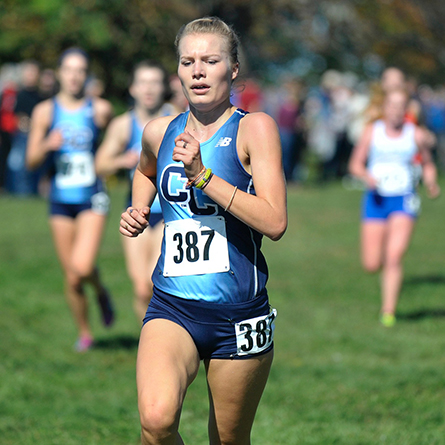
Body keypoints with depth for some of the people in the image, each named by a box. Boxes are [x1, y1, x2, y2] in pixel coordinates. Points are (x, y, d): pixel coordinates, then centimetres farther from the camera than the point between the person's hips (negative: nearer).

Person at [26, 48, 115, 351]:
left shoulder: (100, 109, -1)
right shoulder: (45, 111, 1)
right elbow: (32, 161, 1)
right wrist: (47, 146, -18)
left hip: (92, 198, -2)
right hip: (61, 199, 2)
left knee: (82, 267, -19)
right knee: (71, 278, 5)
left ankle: (101, 291, 16)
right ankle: (85, 333, 26)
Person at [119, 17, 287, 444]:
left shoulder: (254, 128, -3)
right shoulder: (159, 132, 9)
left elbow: (274, 222, -15)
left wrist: (203, 176, -19)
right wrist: (138, 210, 15)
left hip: (238, 314, -2)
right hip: (172, 308, 2)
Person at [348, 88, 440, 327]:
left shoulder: (417, 135, 1)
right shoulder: (371, 132, 2)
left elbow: (428, 164, 14)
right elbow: (355, 164, 6)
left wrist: (431, 182, -6)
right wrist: (366, 176, -15)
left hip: (404, 200, -1)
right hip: (376, 199, 1)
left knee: (394, 257, -18)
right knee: (371, 265, -1)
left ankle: (389, 311, -12)